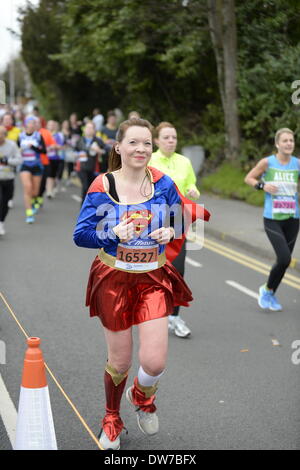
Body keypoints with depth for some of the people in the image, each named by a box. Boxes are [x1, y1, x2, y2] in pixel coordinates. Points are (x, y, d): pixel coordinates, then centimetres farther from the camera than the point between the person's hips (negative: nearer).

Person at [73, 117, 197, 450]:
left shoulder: (162, 182, -4)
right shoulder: (102, 186, -10)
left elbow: (181, 221, 9)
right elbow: (80, 235, -9)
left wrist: (170, 231, -14)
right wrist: (114, 234, -26)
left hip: (154, 279, 2)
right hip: (114, 279, -1)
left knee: (155, 362, -8)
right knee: (120, 361, 10)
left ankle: (141, 396, 31)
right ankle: (112, 420, 40)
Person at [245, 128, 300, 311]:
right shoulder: (267, 162, -5)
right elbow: (248, 178, 7)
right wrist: (263, 186, -10)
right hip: (272, 219, -3)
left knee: (285, 260, 10)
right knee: (284, 259, -16)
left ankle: (270, 294, 34)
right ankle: (267, 289, 11)